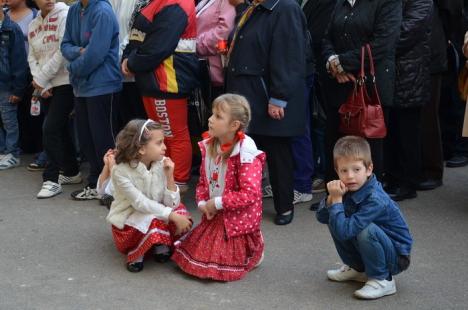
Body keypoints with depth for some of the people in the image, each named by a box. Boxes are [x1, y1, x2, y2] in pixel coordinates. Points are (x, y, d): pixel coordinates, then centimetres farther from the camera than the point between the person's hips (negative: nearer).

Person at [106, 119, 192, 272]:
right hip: (128, 222, -4)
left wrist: (169, 176, -25)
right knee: (155, 223, -34)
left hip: (155, 215, 4)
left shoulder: (161, 164, -12)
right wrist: (171, 216, -34)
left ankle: (160, 244, 0)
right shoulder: (121, 171, -22)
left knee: (181, 214, -23)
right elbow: (140, 203, -27)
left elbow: (172, 204, -14)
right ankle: (135, 252, -6)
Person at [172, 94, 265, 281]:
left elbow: (250, 194, -28)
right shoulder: (209, 147, -2)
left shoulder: (245, 154, -25)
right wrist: (202, 203, -8)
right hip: (213, 216, 7)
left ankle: (253, 251, 18)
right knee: (196, 254, 13)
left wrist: (217, 203, -22)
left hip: (237, 219, -7)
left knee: (221, 266, -3)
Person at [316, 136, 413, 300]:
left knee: (365, 230, -33)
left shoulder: (375, 200, -31)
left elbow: (344, 231, -34)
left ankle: (383, 280, -12)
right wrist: (332, 197, -24)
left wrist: (337, 200, -29)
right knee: (333, 222, 0)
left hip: (396, 256, -8)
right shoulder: (349, 190, -9)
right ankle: (357, 269, 17)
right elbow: (322, 217, -5)